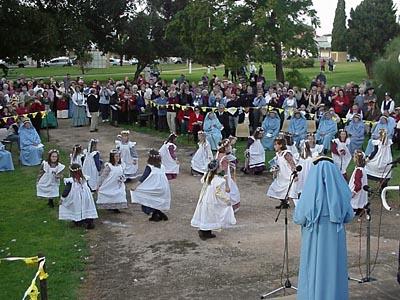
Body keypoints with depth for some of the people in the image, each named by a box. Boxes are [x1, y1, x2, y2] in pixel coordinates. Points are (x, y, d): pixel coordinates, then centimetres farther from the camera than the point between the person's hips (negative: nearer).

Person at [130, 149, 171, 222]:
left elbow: (143, 177, -19)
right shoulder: (162, 167, 6)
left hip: (154, 190, -6)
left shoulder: (149, 167, -10)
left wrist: (135, 185, -25)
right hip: (163, 189, 6)